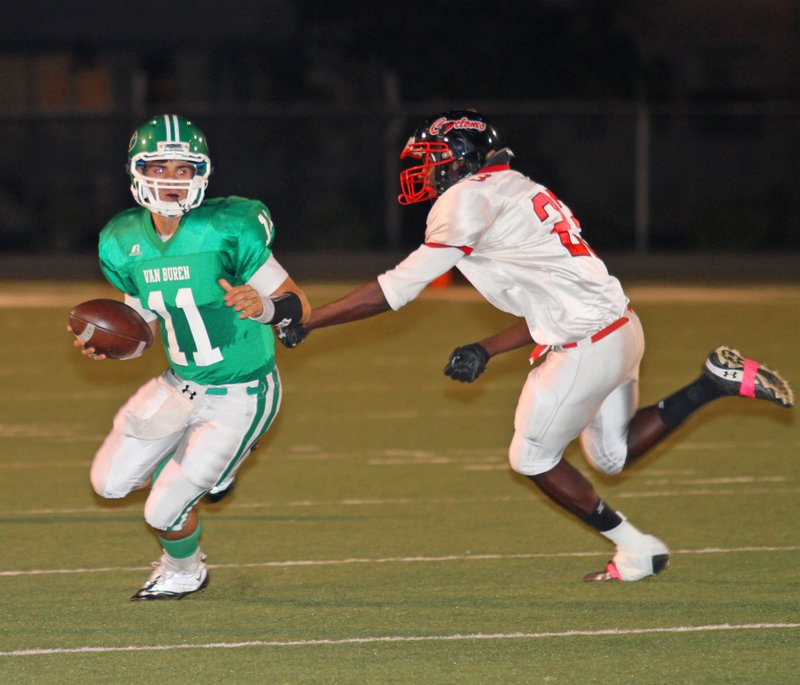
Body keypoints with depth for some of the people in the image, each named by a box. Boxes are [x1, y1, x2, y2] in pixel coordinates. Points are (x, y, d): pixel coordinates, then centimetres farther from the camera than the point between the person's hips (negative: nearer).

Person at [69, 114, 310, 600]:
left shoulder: (228, 231, -23)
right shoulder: (127, 243, -5)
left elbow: (300, 307, -18)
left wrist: (263, 306, -40)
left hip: (241, 396, -6)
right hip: (180, 387, 7)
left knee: (164, 512, -5)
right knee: (111, 483, 11)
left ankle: (185, 573, 30)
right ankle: (210, 463, 33)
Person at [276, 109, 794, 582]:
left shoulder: (469, 199, -11)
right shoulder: (514, 193, 18)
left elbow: (398, 289, -10)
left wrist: (305, 322, -5)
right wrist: (486, 351, 18)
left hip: (585, 347, -9)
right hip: (620, 327, 9)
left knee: (534, 459, 9)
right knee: (613, 456, 23)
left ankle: (637, 552, 17)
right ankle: (717, 381, 12)